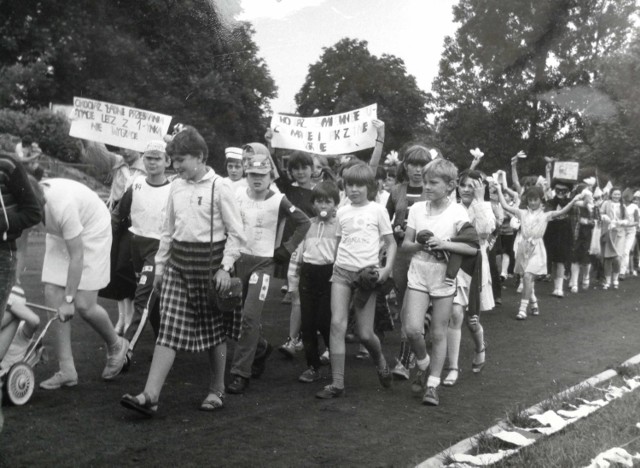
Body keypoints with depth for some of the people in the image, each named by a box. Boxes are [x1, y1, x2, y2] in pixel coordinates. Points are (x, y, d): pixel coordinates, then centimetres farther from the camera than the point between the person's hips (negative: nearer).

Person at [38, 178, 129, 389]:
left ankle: (116, 346, 20)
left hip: (92, 232, -7)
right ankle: (67, 370, 2)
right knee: (52, 297, -5)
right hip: (59, 236, 7)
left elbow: (76, 257, -31)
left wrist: (68, 299, -27)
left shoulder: (62, 204, -37)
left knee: (83, 305, -11)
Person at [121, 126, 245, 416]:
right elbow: (168, 230, 16)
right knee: (169, 330, -2)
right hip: (178, 262, 5)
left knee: (215, 330, 7)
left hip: (210, 260, -4)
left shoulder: (219, 187, -8)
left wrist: (225, 267, -14)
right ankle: (150, 396, -6)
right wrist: (160, 265, 15)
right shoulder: (176, 187, 8)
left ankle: (216, 391, 23)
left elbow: (236, 233, -7)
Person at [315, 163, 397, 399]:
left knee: (365, 334, -3)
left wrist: (387, 268, -10)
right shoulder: (342, 212, 11)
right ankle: (337, 384, -7)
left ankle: (380, 361, 32)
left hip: (366, 273, -3)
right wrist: (336, 266, 9)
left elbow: (391, 242, 4)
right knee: (337, 324, -12)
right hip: (342, 272, 3)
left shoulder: (377, 210, 1)